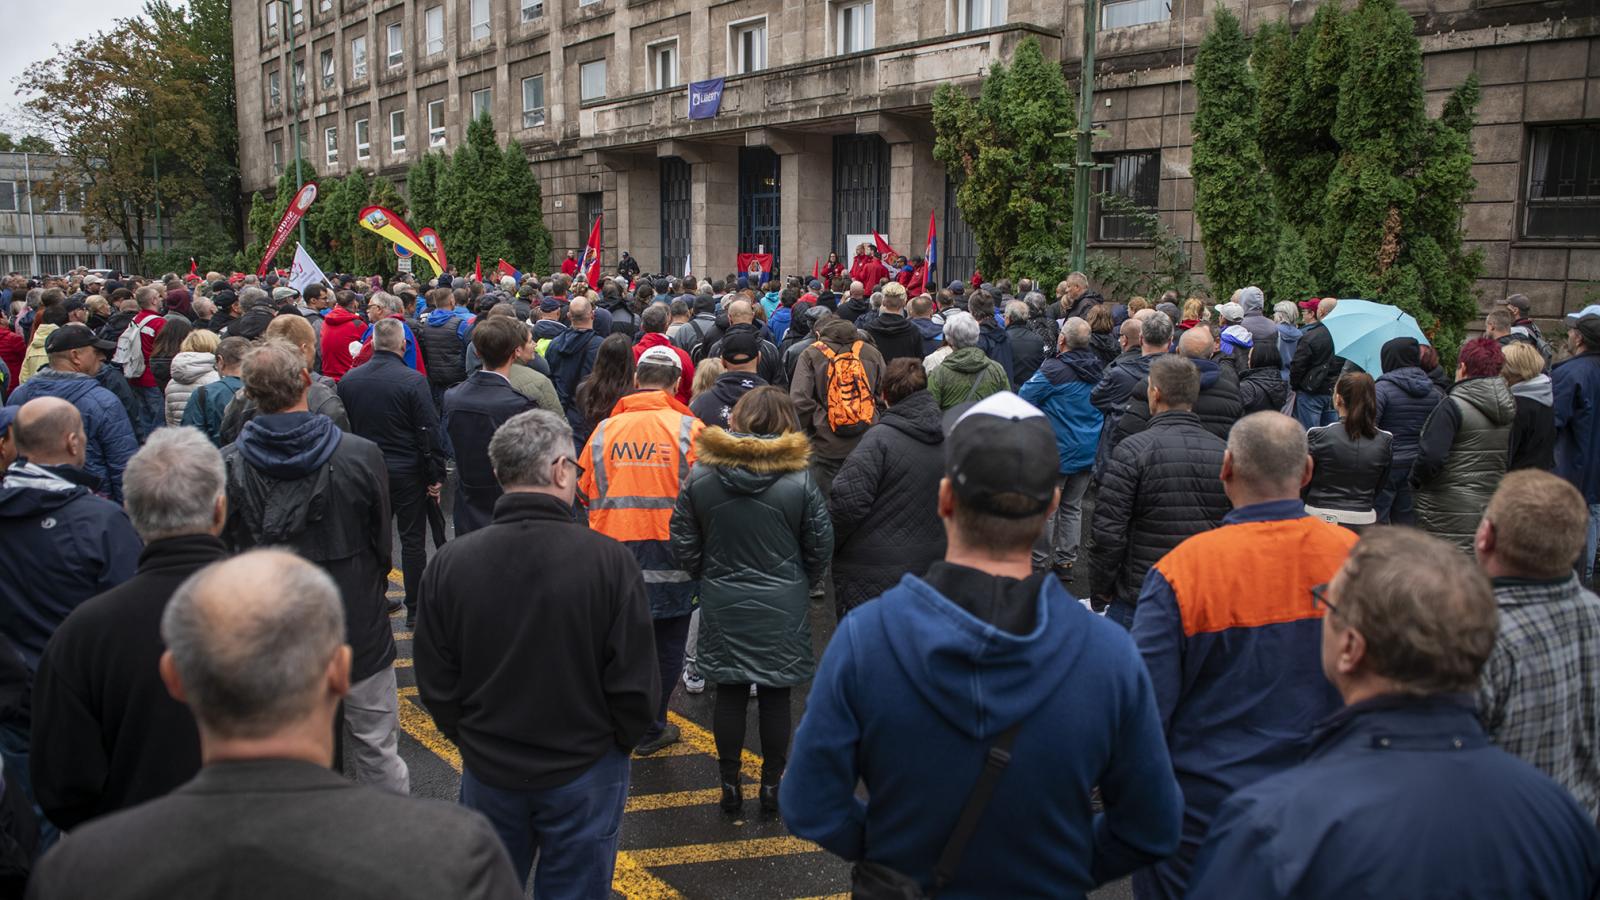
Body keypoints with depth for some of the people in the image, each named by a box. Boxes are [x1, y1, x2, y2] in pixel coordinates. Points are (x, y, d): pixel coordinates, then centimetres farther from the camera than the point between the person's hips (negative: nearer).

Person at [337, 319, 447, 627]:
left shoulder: (348, 379, 0)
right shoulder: (413, 380, -15)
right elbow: (429, 432, -14)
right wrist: (436, 477, -7)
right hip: (408, 472, -4)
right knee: (413, 540, 4)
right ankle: (415, 608, 10)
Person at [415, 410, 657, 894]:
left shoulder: (448, 563, -14)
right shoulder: (609, 560, -20)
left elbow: (436, 685, -6)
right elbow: (636, 685, -16)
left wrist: (471, 740, 12)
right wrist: (618, 742, 4)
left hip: (488, 771, 2)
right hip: (585, 773, -2)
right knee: (573, 887, 17)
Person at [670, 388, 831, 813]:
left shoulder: (699, 475, -6)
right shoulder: (800, 480, -11)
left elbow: (683, 546, 0)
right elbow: (820, 547, -2)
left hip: (722, 605, 1)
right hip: (782, 609, -1)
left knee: (729, 696, 12)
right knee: (775, 697, 11)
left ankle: (730, 784, 22)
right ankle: (772, 784, 22)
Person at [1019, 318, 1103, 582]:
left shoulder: (1053, 370, -19)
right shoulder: (1099, 370, 1)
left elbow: (1024, 400, -13)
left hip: (1057, 452, -6)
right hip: (1088, 453, 6)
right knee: (1073, 507, 15)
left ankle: (1040, 562, 13)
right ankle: (1066, 562, 20)